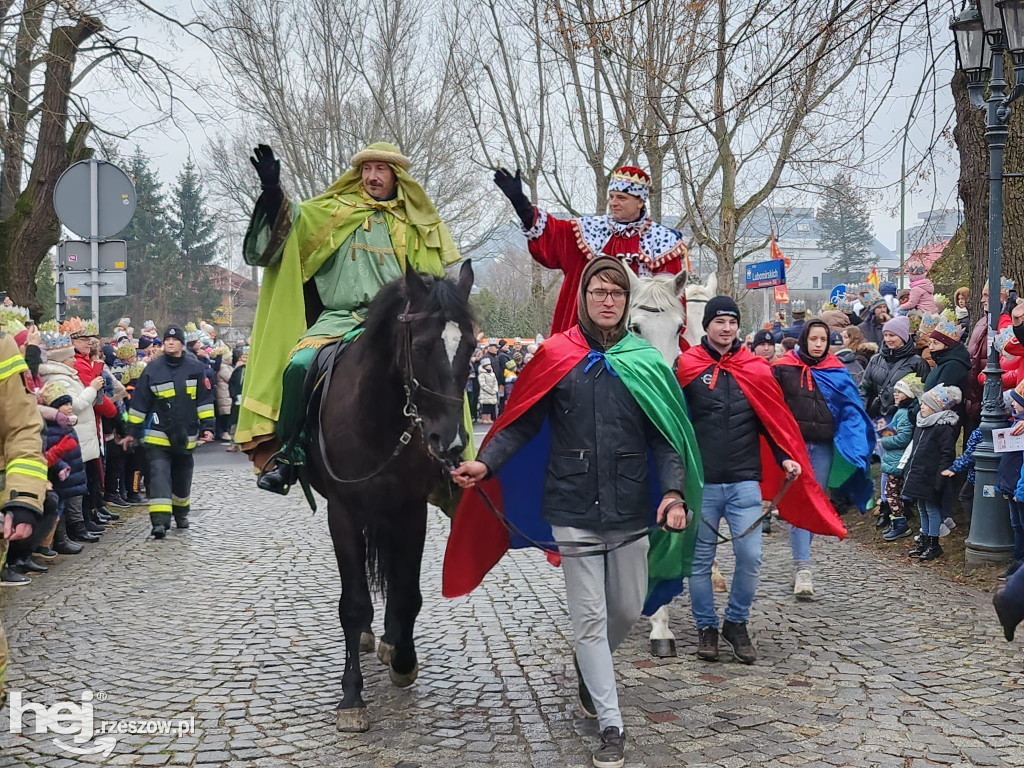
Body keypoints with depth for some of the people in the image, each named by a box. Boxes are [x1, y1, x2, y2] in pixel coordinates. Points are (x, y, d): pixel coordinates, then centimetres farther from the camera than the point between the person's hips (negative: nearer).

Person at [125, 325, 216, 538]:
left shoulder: (194, 367, 0)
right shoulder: (153, 369, -3)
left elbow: (205, 399, 5)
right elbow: (139, 402, 2)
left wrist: (207, 426, 0)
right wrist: (132, 431, 3)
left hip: (186, 436, 2)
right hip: (158, 435, -2)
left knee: (182, 477, 16)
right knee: (159, 475, -13)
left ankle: (181, 513, 37)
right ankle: (160, 521, -17)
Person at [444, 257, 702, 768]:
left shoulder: (646, 362, 2)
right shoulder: (556, 357, -3)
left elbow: (665, 436, 1)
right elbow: (522, 424, -3)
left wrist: (673, 490, -13)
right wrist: (486, 463, -19)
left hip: (631, 511, 2)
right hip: (574, 510, -2)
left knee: (628, 609, 14)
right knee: (590, 617, 2)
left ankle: (589, 668, 45)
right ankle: (611, 726, 13)